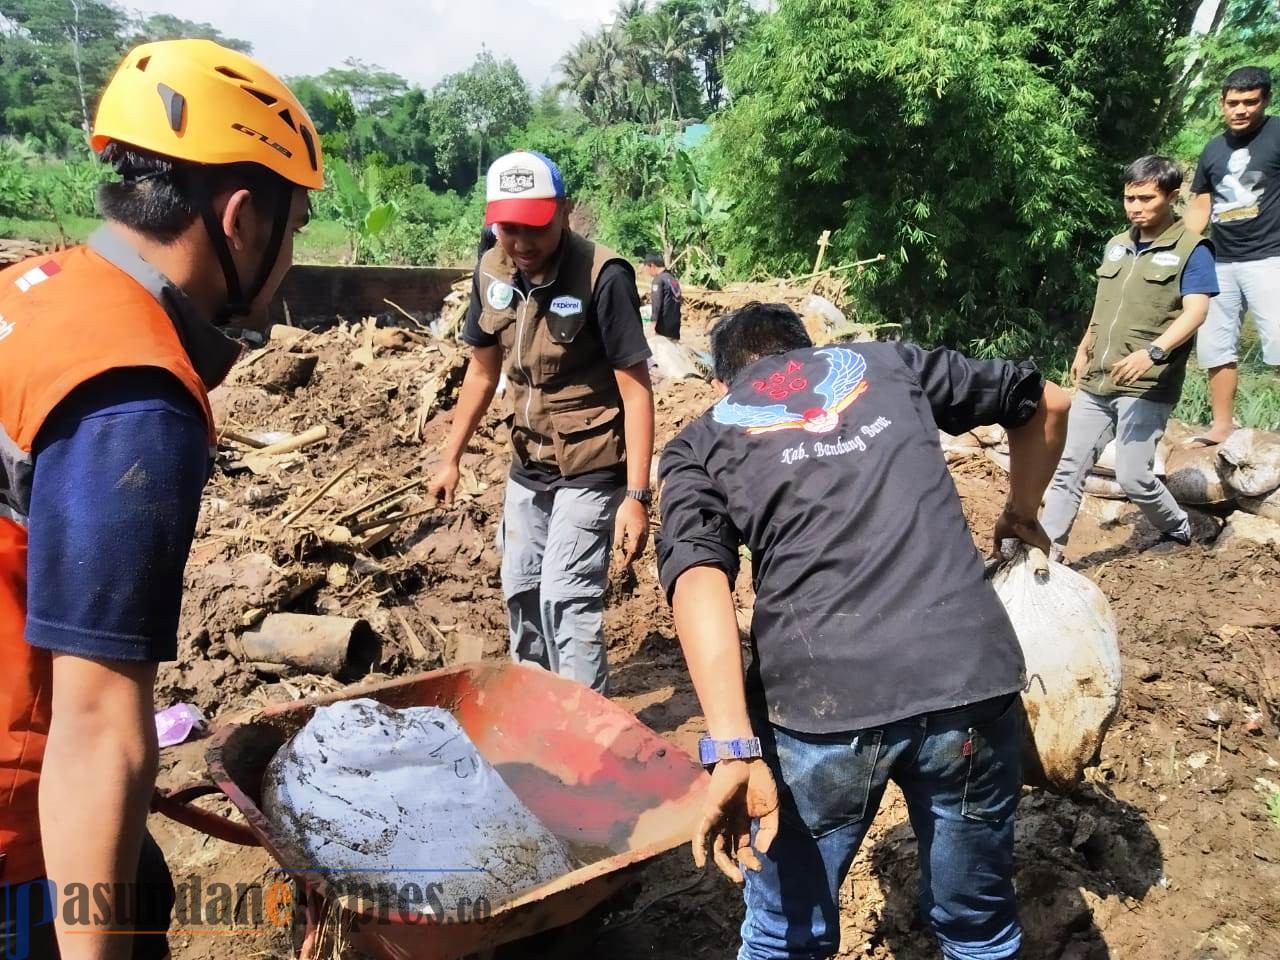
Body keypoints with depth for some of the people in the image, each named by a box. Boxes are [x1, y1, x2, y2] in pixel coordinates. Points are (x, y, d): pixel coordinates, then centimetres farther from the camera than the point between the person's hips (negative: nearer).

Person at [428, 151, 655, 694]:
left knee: (565, 597, -11)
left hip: (590, 470, -7)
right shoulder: (492, 271, -4)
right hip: (528, 466, 7)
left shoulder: (602, 277, -22)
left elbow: (636, 390, -20)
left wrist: (636, 496, -24)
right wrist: (451, 458, 13)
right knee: (520, 588, 18)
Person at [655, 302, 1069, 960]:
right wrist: (1021, 513, 46)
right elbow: (1047, 401, 33)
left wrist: (734, 751, -10)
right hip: (972, 680, 3)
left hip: (820, 702, -2)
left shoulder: (699, 443, 16)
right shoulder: (889, 362, 24)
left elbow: (698, 580, -3)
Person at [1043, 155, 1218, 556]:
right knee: (1069, 467, 2)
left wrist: (1153, 351, -32)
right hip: (1096, 381, 6)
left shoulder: (1191, 249, -6)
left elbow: (1195, 311, -18)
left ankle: (1178, 529, 24)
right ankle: (1047, 552, 7)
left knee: (1133, 477, -6)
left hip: (1147, 387, -6)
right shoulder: (1116, 246, 14)